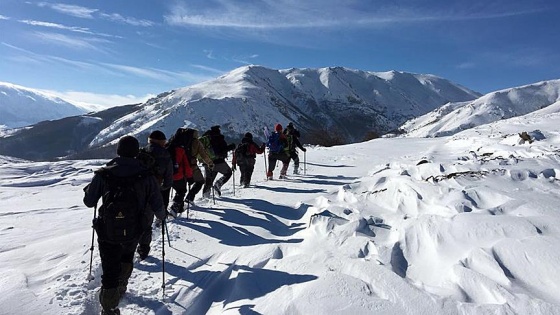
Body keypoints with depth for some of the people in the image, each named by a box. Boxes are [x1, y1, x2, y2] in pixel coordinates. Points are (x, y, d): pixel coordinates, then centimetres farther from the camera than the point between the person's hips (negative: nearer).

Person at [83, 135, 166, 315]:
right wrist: (162, 216, 15)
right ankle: (120, 288, 48)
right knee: (126, 259, 30)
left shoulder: (103, 174, -12)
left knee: (110, 271, 11)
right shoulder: (146, 176, -12)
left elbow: (89, 202, -1)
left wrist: (89, 190, 21)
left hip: (107, 232, -1)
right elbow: (157, 206, -8)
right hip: (133, 232, 2)